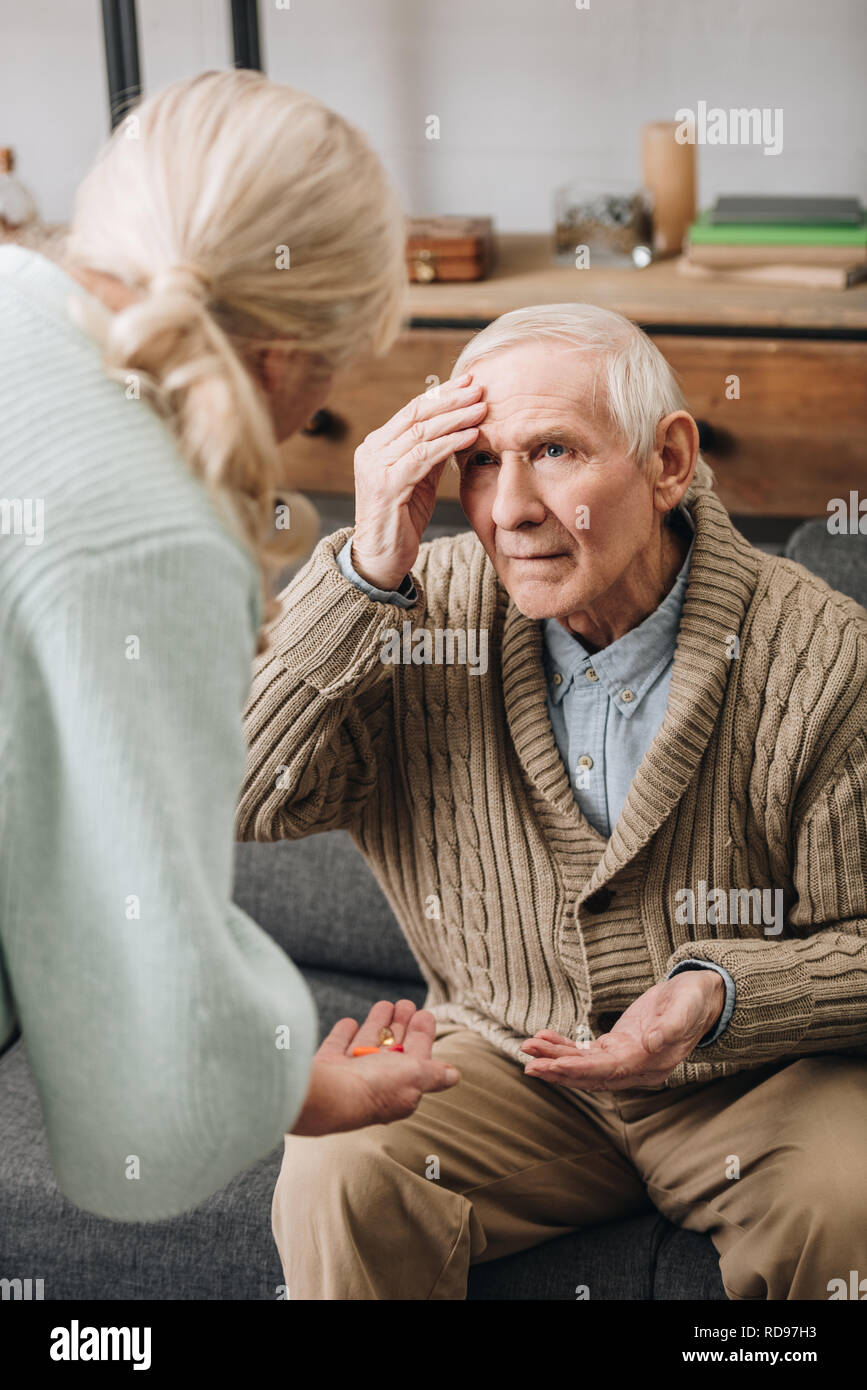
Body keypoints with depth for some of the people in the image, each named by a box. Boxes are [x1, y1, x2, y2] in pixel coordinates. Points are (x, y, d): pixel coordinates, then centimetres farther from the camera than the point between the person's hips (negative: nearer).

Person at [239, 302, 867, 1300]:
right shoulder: (425, 612, -7)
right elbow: (239, 797, -16)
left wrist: (721, 996, -27)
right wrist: (367, 572, -24)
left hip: (759, 1070, -1)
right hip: (502, 1059, 1)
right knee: (335, 1178, -26)